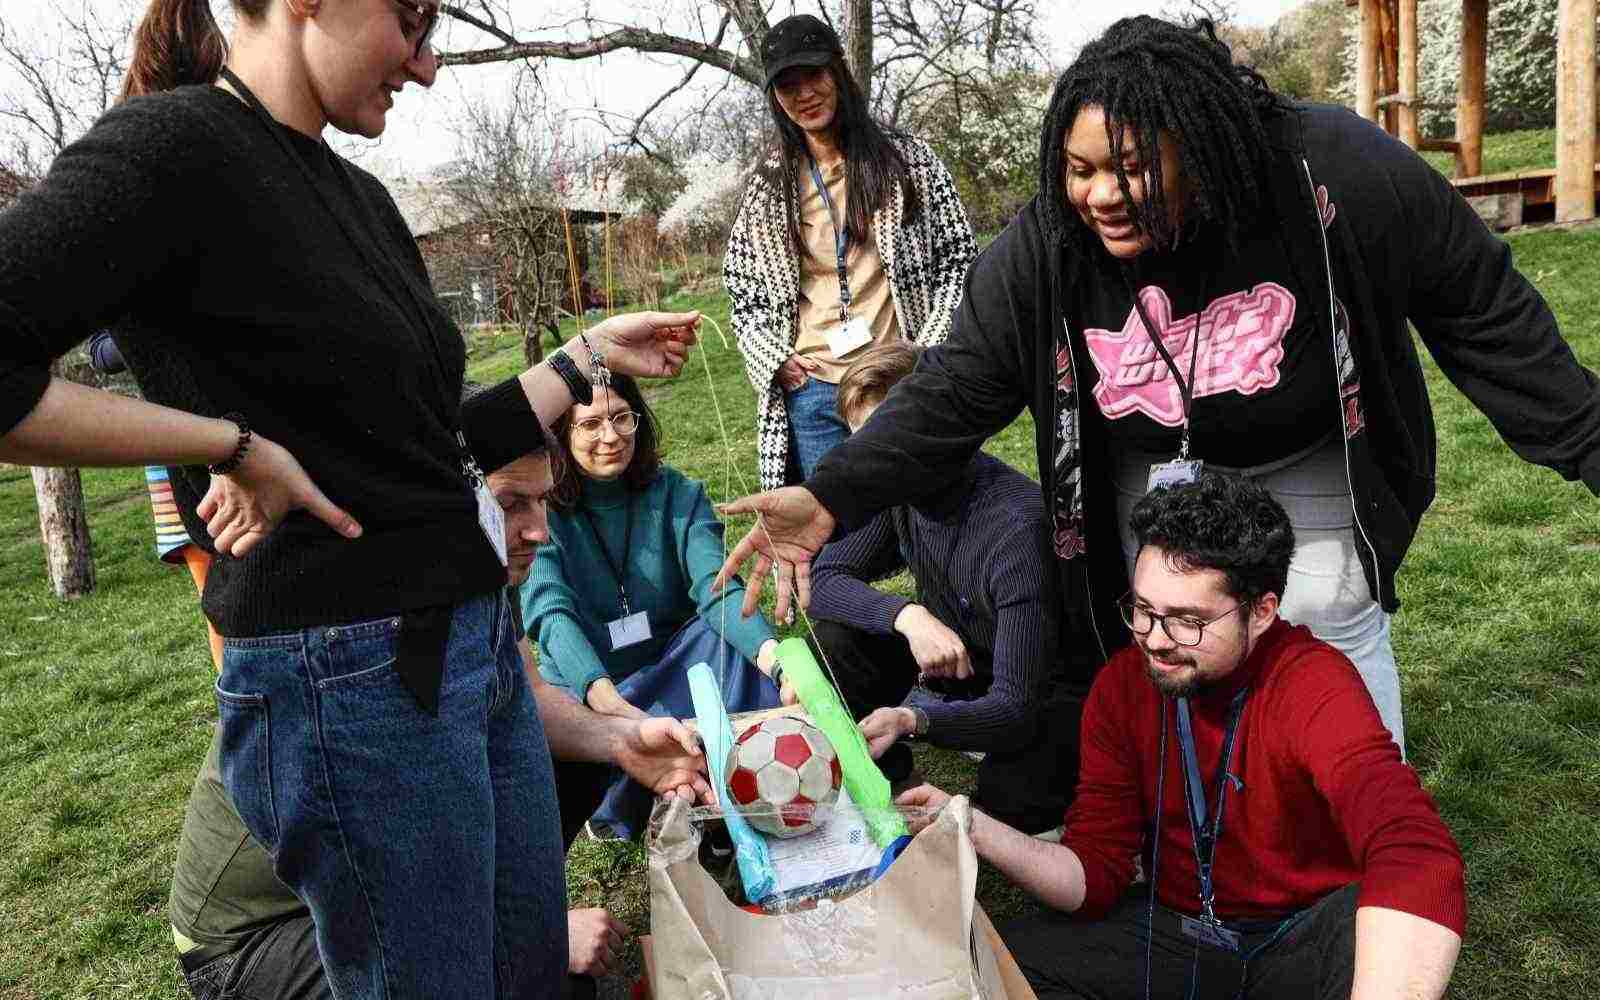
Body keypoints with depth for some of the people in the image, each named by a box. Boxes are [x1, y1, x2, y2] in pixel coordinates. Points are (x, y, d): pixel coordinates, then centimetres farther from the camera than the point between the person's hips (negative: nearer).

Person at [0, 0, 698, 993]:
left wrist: (592, 355, 16)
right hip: (348, 679, -8)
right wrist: (232, 443, -20)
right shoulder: (177, 143, -13)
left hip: (480, 641, 9)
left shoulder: (359, 195, 12)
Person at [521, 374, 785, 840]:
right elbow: (551, 613, -27)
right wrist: (605, 697, -48)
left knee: (728, 630, -28)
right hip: (586, 687, -2)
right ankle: (622, 810, -4)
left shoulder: (676, 495, -6)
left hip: (671, 671, 3)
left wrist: (771, 652, -45)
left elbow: (715, 587, -22)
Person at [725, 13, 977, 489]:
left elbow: (959, 259, 4)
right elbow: (741, 286, 15)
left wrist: (930, 352, -7)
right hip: (812, 391, 1)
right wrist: (773, 359, 0)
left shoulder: (907, 159, 3)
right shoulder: (768, 186, 8)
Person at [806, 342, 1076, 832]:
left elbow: (1014, 709, -35)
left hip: (1041, 696, -6)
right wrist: (907, 615, -27)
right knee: (833, 637, -14)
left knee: (1008, 796, -36)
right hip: (953, 663, 6)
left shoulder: (1016, 525, -33)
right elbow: (822, 580, -9)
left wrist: (911, 718, -54)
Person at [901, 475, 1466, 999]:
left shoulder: (1313, 683, -23)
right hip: (1176, 934, 4)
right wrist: (975, 829, -25)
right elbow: (1095, 874, -7)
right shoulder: (1122, 685, -8)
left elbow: (1419, 860, -40)